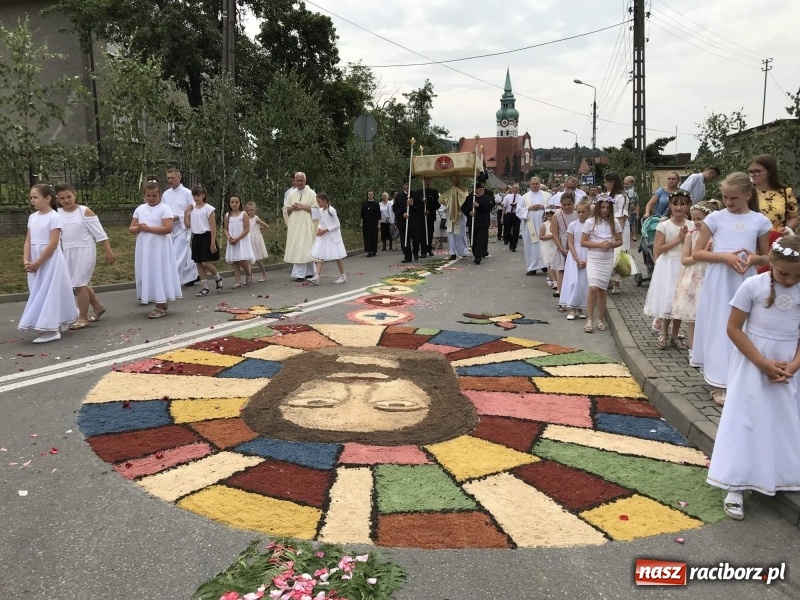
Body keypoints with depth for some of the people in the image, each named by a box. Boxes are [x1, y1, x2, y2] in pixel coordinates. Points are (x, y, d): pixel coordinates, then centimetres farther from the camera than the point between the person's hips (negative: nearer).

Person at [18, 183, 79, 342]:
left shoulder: (54, 217, -12)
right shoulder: (32, 217, 10)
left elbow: (53, 244, -17)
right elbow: (28, 241, 8)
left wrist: (37, 263, -16)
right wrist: (26, 261, -6)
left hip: (50, 262, -7)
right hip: (35, 263, 7)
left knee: (48, 292, -7)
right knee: (39, 293, 9)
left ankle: (51, 330, -3)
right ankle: (53, 326, 20)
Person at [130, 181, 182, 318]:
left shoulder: (164, 208, -7)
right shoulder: (140, 209, 10)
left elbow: (168, 228, -19)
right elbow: (131, 228, 12)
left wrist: (148, 228, -17)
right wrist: (139, 228, -12)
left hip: (159, 248, -6)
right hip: (144, 248, 6)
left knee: (159, 274, -5)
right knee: (147, 274, 7)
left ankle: (160, 307, -2)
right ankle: (162, 303, 16)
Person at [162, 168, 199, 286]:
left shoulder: (187, 193, -5)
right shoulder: (165, 194, 10)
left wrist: (178, 217, -17)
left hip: (182, 228, -5)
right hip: (170, 229, 5)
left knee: (178, 256, -8)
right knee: (186, 254, 14)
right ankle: (193, 276, 26)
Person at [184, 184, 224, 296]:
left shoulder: (208, 208, -8)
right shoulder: (191, 209, 7)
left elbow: (213, 227, -10)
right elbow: (187, 225, 4)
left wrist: (213, 242, -15)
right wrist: (186, 212, -5)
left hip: (206, 237, -6)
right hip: (196, 237, 6)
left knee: (206, 263, -12)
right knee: (199, 263, 6)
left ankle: (218, 278, 16)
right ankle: (204, 287, 13)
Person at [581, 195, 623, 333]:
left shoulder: (614, 223, 3)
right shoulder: (590, 222, -5)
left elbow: (619, 241, 10)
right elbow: (583, 242, -4)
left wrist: (611, 244, -11)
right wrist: (599, 245, -16)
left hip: (608, 260, 3)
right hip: (593, 259, -3)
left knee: (602, 289, 8)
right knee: (593, 288, -17)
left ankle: (600, 320, 19)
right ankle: (589, 320, -9)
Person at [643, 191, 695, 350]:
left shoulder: (691, 226, 3)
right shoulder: (664, 226, -7)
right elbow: (658, 249, -13)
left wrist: (688, 240, -12)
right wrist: (678, 239, -14)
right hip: (667, 267, -3)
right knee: (667, 300, -2)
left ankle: (675, 336, 20)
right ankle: (663, 333, 14)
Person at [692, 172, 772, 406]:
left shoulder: (760, 221, 3)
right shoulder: (715, 218, -1)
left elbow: (766, 257, 13)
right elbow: (696, 253, -2)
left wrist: (754, 258, -11)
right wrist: (725, 256, -16)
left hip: (745, 284, 2)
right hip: (719, 283, -1)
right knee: (719, 329, 0)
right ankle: (719, 384, 6)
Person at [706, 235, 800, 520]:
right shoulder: (753, 286, -14)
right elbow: (734, 329, -11)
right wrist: (763, 363, -15)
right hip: (752, 366, -3)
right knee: (744, 421, -2)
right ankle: (735, 488, 3)